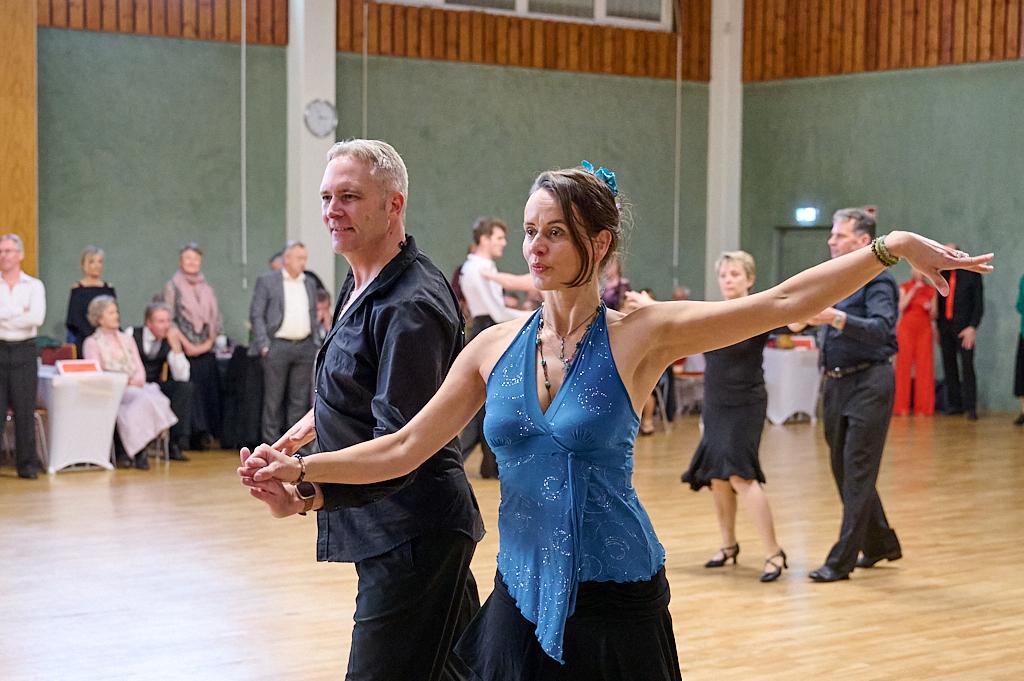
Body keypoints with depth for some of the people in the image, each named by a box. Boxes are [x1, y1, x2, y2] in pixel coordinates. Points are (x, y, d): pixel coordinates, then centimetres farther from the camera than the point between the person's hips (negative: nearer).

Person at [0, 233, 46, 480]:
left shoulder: (34, 286, 6)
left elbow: (37, 318, -9)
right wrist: (20, 311, -13)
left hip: (24, 351, 0)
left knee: (25, 411, 1)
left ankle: (27, 465, 7)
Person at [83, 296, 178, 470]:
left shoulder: (127, 338, 25)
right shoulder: (92, 343, 6)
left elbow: (139, 367, 17)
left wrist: (138, 380, -6)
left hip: (135, 387, 5)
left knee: (154, 396, -30)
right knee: (144, 397, -34)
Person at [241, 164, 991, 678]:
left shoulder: (638, 335, -9)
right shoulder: (496, 346, 2)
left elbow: (778, 305, -15)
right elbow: (404, 449, 5)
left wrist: (892, 247, -23)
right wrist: (300, 467, -2)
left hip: (616, 601, -3)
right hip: (523, 598, 4)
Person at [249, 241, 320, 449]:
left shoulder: (310, 283, 14)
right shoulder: (267, 281, -1)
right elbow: (256, 315, -3)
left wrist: (314, 342, 10)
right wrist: (264, 345, -11)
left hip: (305, 347, 5)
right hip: (278, 346, -5)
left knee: (300, 399, 5)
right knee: (273, 400, 0)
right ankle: (271, 444, 6)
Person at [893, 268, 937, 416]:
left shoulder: (931, 290, 11)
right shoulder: (904, 287, 5)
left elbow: (933, 316, 13)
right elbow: (901, 307, -10)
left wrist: (930, 308, -8)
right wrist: (914, 290, -14)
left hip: (924, 329, 2)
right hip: (906, 327, -2)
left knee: (924, 367, -3)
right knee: (904, 365, -5)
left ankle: (923, 407, -1)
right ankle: (901, 406, -3)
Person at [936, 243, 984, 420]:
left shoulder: (972, 274, 1)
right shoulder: (942, 274, 13)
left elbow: (979, 303, -3)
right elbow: (939, 302, 14)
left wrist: (973, 327, -12)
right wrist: (938, 327, 8)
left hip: (963, 327, -4)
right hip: (945, 326, 4)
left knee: (967, 367, -7)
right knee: (949, 367, 3)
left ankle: (970, 407, -8)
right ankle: (954, 404, 8)